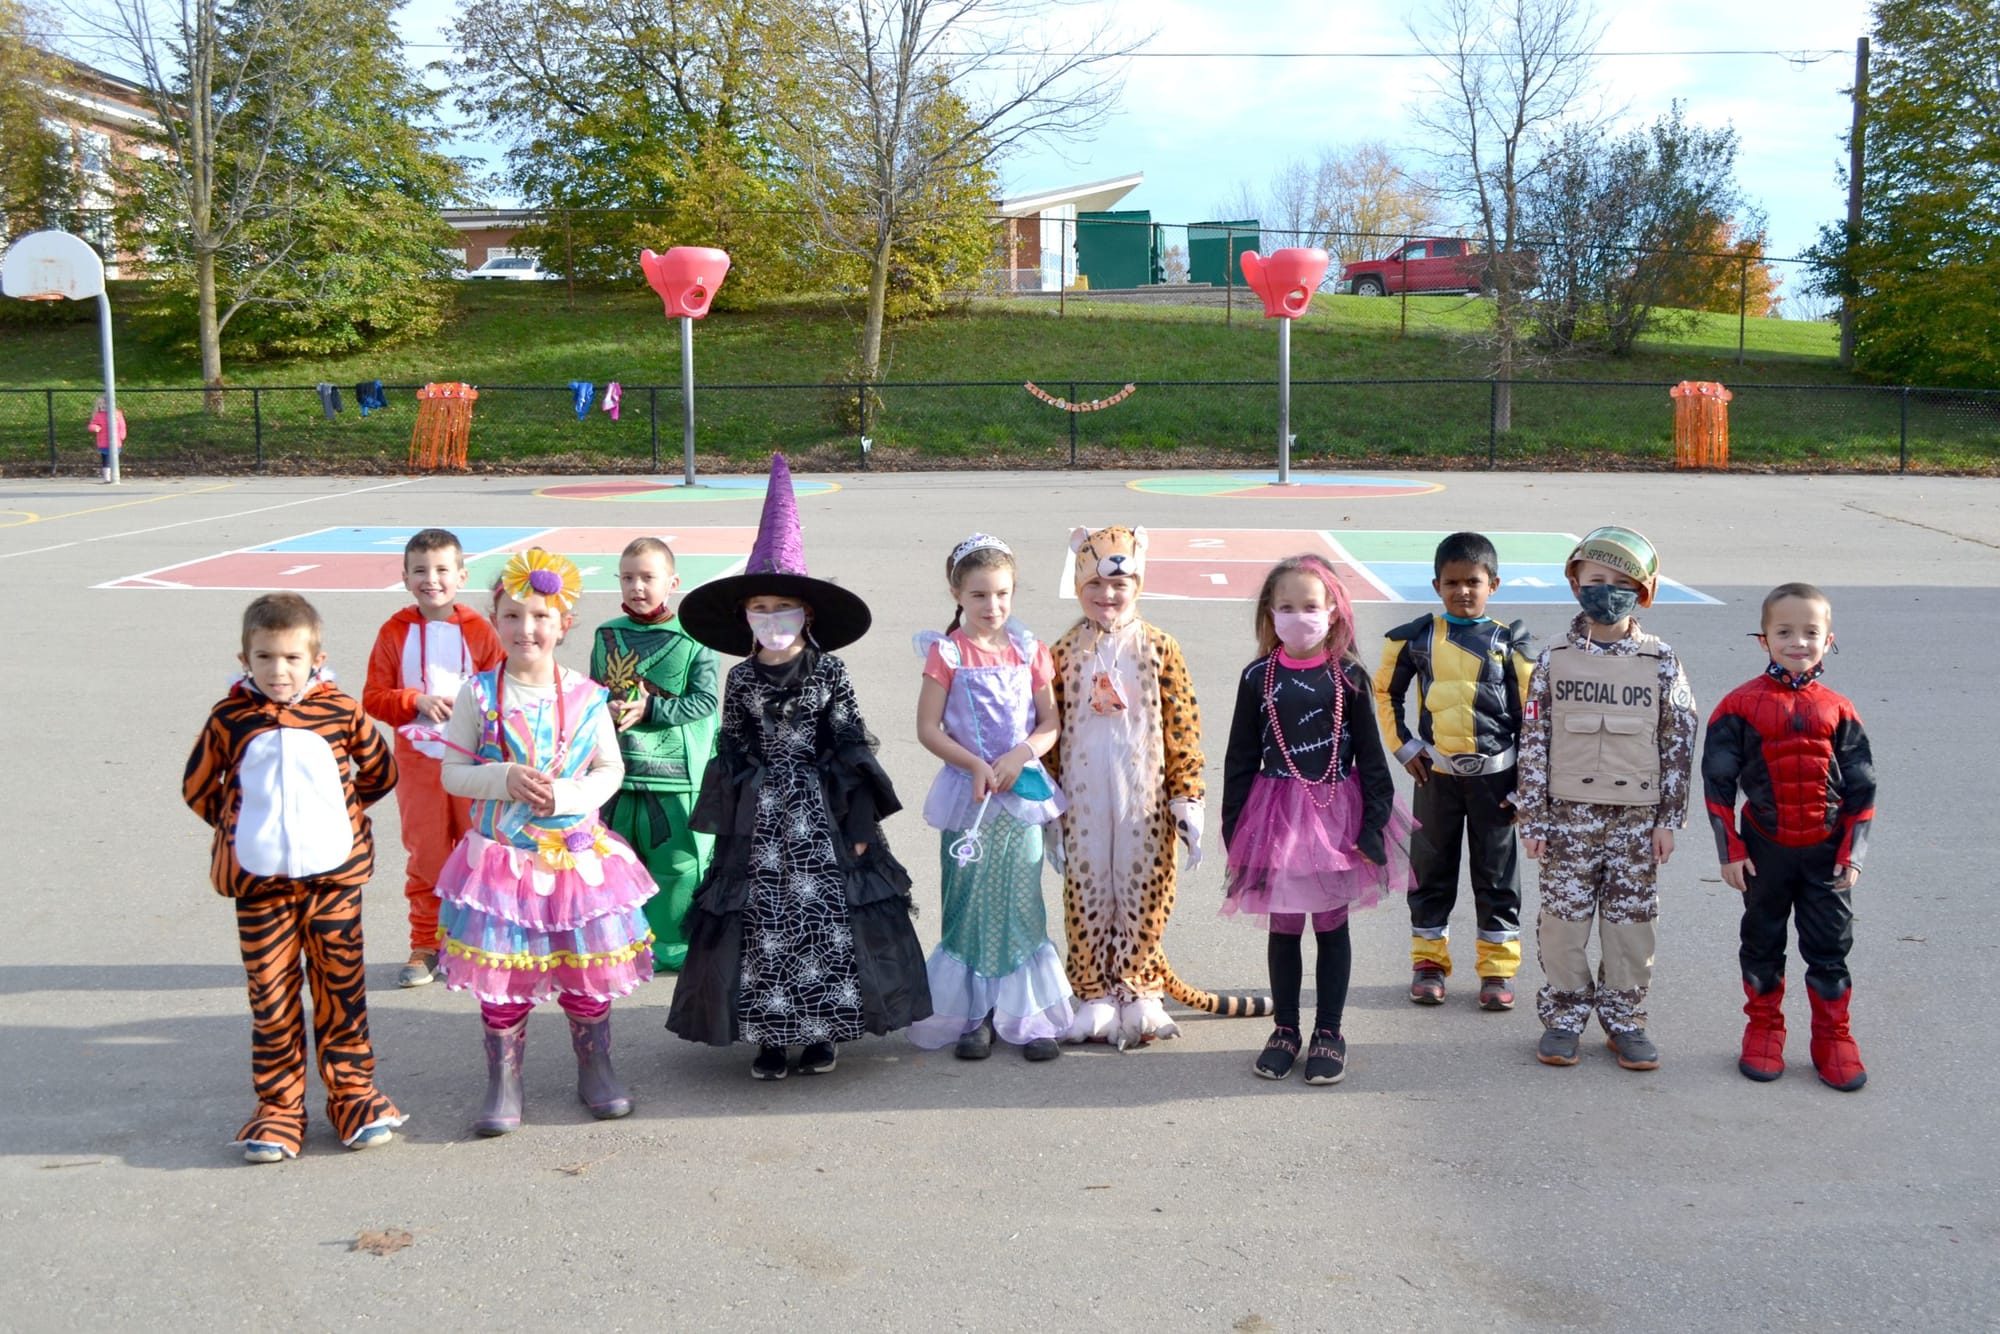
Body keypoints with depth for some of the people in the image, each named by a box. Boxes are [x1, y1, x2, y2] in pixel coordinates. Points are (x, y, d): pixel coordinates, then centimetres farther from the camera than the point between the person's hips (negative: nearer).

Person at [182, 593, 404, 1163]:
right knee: (270, 994, 6)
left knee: (340, 986, 7)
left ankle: (352, 1093, 19)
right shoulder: (229, 718, -2)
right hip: (258, 880, 0)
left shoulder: (340, 710, -3)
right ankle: (278, 1106, 15)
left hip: (333, 873, 0)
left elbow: (380, 772, 11)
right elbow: (198, 786, 11)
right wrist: (238, 825, 8)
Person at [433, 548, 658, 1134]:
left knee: (588, 968, 9)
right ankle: (503, 1081, 19)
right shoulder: (479, 694, -5)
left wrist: (567, 793, -14)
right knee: (503, 975, 4)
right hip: (501, 855, -1)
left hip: (578, 853, 1)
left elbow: (611, 768, 4)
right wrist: (505, 780, -18)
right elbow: (452, 773, -1)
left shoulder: (586, 696, -3)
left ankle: (595, 1069, 28)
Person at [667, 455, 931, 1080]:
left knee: (827, 917, 0)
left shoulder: (829, 672, -2)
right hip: (761, 816, 1)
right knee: (761, 918, 1)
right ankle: (769, 1033, 11)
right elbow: (731, 751, 7)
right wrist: (727, 819, 2)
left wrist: (858, 821, -5)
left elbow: (850, 745, -2)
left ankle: (821, 1029, 13)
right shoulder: (741, 678, 3)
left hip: (821, 813, -1)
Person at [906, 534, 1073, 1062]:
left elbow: (1050, 724, 6)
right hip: (968, 795, -2)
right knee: (968, 903, 3)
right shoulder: (947, 653, -4)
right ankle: (972, 1014, 13)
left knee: (1021, 903, 4)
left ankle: (1027, 1015, 12)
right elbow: (928, 728, -5)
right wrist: (976, 766, -16)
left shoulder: (1029, 651, 4)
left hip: (1023, 791, 2)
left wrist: (1021, 754, -13)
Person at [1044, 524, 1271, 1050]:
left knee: (1144, 893, 5)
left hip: (1144, 799, -1)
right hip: (1083, 801, 1)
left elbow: (1183, 728, -2)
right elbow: (1050, 732, 4)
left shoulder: (1159, 648, -1)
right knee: (1086, 894, 6)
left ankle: (1140, 993, 21)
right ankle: (1095, 995, 20)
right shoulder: (1065, 653, 2)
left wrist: (1188, 800, -5)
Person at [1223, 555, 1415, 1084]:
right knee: (1282, 927, 10)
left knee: (1332, 925, 9)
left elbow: (1370, 754, 0)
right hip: (1276, 814, 1)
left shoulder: (1347, 678, -4)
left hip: (1336, 812, -1)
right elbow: (1241, 757, 3)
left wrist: (1375, 823, -5)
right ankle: (1286, 1028, 24)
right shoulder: (1258, 678, -1)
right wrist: (1234, 827, 1)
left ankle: (1328, 1031, 21)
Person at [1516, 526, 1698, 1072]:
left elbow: (1679, 743, 2)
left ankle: (1625, 1018, 22)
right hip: (1570, 814, 0)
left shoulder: (1662, 664, -2)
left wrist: (1668, 820, 0)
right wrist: (1532, 818, -2)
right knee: (1564, 915, 5)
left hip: (1637, 816, 0)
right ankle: (1563, 1017, 19)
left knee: (1631, 918, 8)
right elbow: (1533, 741, 0)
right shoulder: (1554, 660, -2)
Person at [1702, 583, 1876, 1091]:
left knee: (1829, 945, 8)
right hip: (1765, 848, -1)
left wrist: (1853, 853, -1)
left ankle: (1832, 1038, 21)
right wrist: (1730, 850, -6)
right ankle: (1763, 1029, 27)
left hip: (1826, 850, 1)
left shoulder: (1838, 711, -1)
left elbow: (1861, 786, 4)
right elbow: (1717, 781, -4)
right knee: (1763, 942, 12)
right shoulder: (1741, 705, -7)